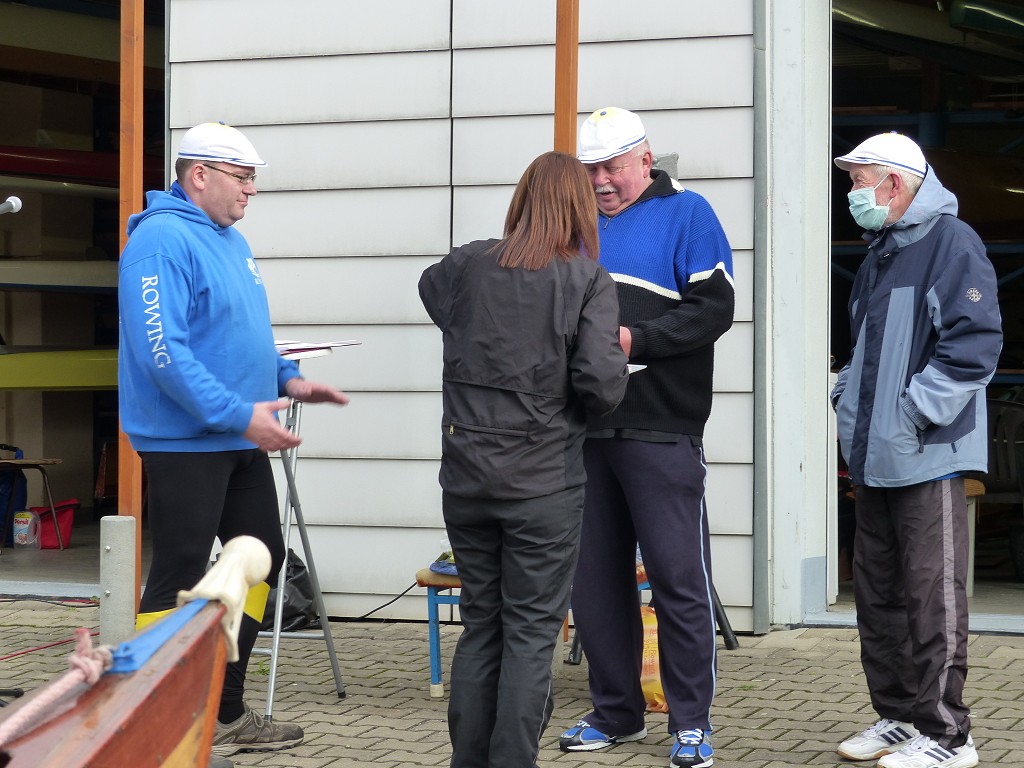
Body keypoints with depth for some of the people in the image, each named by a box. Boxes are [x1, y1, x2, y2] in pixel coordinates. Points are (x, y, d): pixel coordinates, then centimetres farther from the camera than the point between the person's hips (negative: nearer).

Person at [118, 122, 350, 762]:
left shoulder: (230, 240, 14)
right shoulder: (163, 240, -17)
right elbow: (162, 351, -25)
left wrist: (287, 379, 10)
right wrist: (239, 414, -26)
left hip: (242, 443, 10)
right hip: (187, 441, -10)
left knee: (261, 560, 15)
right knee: (180, 581, -3)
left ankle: (228, 712, 27)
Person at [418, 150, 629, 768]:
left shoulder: (469, 265, 4)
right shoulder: (589, 281, -8)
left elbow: (431, 286, 29)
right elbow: (602, 385, -17)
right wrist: (617, 351, 4)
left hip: (466, 479, 4)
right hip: (544, 484, -4)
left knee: (480, 626, 15)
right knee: (531, 634, 3)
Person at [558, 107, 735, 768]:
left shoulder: (685, 213, 1)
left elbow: (714, 309, -9)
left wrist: (636, 339, -17)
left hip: (661, 430, -6)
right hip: (584, 426, 6)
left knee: (678, 578, -4)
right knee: (594, 578, 9)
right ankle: (616, 713, 21)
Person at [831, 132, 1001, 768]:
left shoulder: (950, 242, -9)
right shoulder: (880, 256, 20)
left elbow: (975, 341, -18)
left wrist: (914, 413, -19)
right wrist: (849, 398, 13)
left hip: (928, 456, -9)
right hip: (876, 457, 9)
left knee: (932, 598, -5)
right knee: (879, 595, 13)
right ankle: (898, 717, 23)